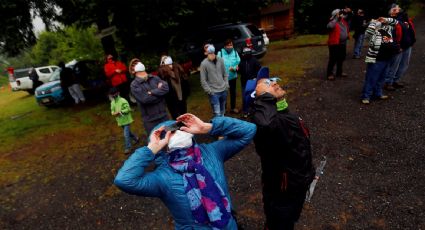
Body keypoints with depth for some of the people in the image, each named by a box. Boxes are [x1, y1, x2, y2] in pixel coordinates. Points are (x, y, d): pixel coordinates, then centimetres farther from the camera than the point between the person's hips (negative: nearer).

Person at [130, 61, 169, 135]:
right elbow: (144, 99, -20)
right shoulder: (134, 85, -8)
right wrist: (158, 91, -9)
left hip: (164, 115, 4)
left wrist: (152, 92, -18)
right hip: (150, 120, -4)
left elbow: (165, 88, -8)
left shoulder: (155, 78, 5)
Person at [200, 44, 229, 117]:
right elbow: (203, 80, -9)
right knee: (217, 113, -5)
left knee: (222, 111, 19)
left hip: (223, 90, 5)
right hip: (213, 92, -4)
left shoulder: (220, 60, -1)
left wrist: (226, 85, 3)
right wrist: (209, 91, -11)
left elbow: (225, 74, 10)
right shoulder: (204, 64, -13)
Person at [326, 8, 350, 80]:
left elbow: (347, 28, 27)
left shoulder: (343, 21, 10)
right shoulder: (333, 22, -13)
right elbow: (330, 26, -35)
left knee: (341, 58, 16)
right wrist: (336, 18, -26)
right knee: (333, 59, -4)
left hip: (343, 43, 8)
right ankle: (329, 74, 7)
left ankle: (339, 72, 30)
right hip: (335, 44, -8)